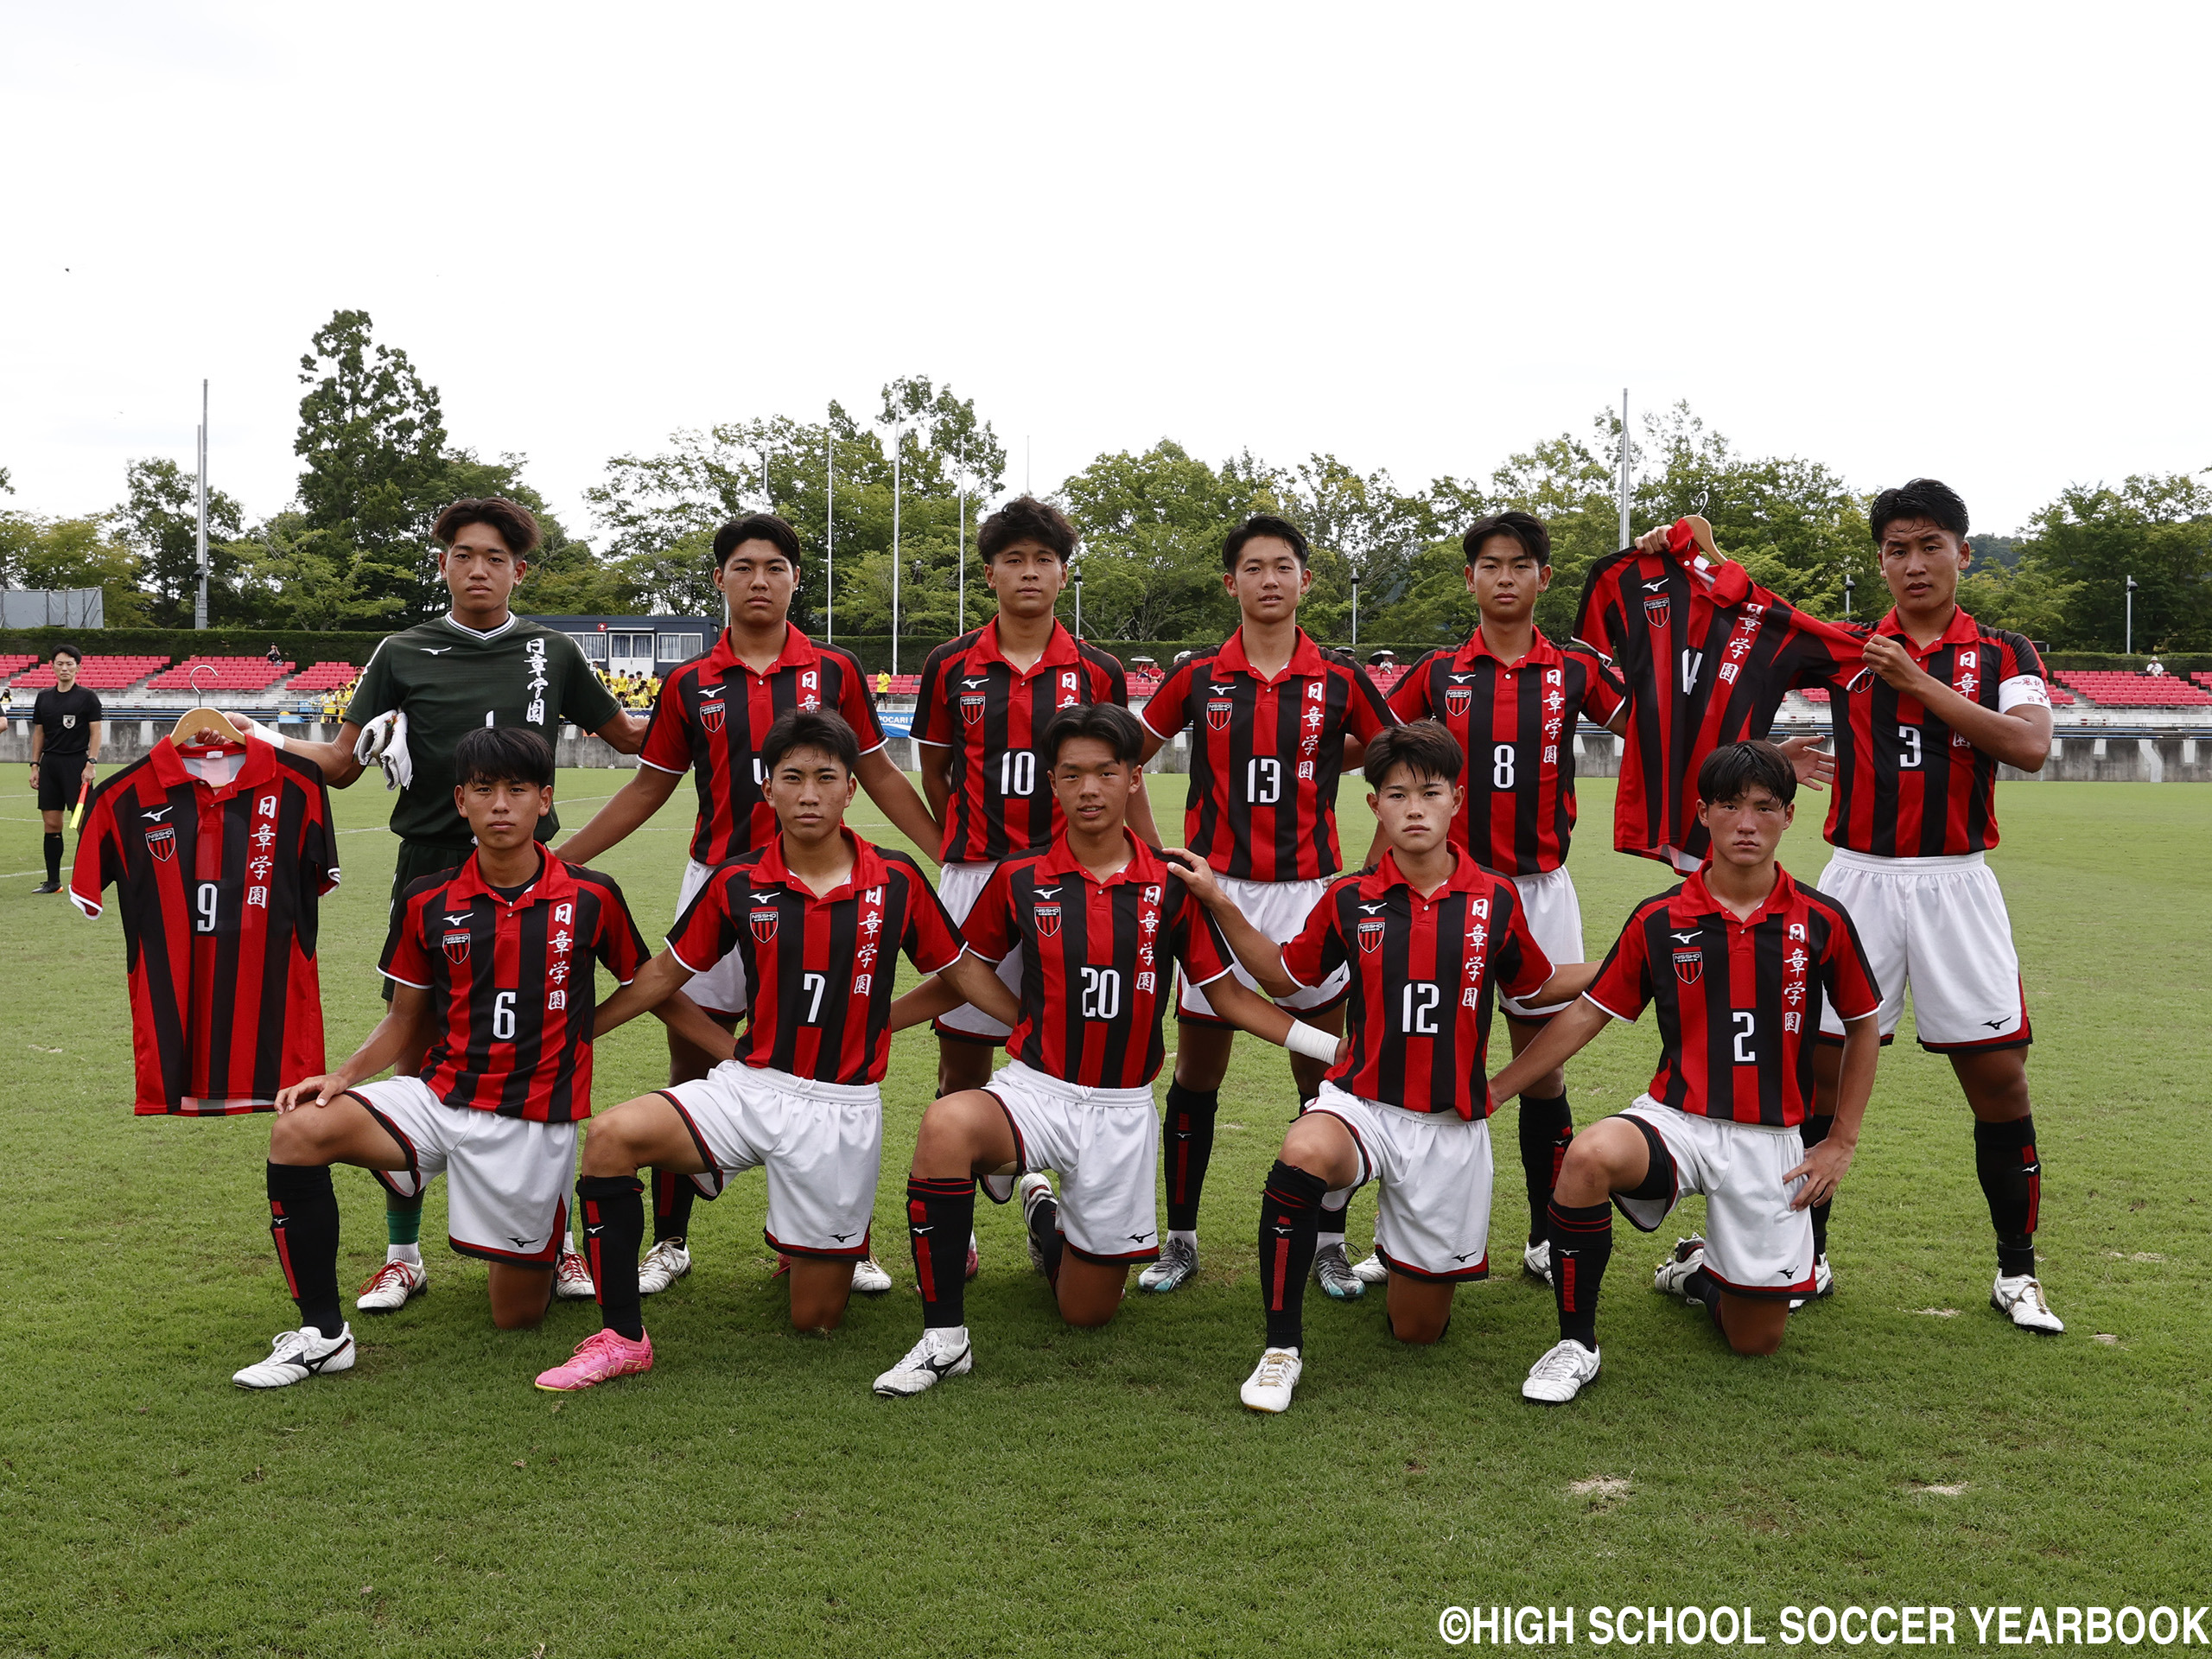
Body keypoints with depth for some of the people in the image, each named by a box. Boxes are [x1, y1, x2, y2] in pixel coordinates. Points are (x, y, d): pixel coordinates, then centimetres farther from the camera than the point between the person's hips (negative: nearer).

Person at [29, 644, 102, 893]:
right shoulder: (43, 698, 12)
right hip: (50, 764, 5)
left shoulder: (87, 697, -1)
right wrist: (35, 765, 10)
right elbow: (39, 734, 16)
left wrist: (91, 763, -13)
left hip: (77, 764, -5)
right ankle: (53, 881, 10)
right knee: (51, 824, 4)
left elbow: (96, 732, -4)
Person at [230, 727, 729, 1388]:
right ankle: (322, 1334, -11)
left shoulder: (591, 898, -6)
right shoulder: (428, 901, 0)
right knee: (298, 1129, -24)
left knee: (518, 1314, 2)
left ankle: (547, 1245, 40)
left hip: (534, 1120, -2)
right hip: (440, 1096, 2)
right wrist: (343, 1075, -7)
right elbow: (404, 1018, 10)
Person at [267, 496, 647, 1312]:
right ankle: (403, 1254, 16)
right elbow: (341, 763, 4)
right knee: (412, 1056, 2)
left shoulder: (553, 653, 9)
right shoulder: (403, 655, 6)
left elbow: (629, 735, 19)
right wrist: (258, 740, -12)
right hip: (429, 872, 0)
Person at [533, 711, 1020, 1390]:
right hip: (750, 1087, 1)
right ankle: (622, 1338, -12)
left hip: (843, 1109, -1)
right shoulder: (737, 882, -3)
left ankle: (829, 1250, 40)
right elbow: (666, 971, 9)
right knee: (612, 1136, -27)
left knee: (816, 1319, 2)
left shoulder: (896, 881, -5)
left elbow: (963, 972, 6)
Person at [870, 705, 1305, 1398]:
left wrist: (1334, 1045, -4)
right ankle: (944, 1338, -21)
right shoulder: (1019, 879, -3)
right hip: (1035, 1091, -1)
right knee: (947, 1122, -37)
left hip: (1123, 1109, 1)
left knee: (1087, 1311, 8)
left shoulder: (1171, 886, -3)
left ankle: (1044, 1216, 43)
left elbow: (1229, 995, 4)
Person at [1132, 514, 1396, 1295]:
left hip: (1308, 892, 0)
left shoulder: (1339, 679, 1)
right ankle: (1180, 1239, 21)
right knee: (1196, 1075, 7)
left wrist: (1314, 760, 2)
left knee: (1322, 1075, 4)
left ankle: (1328, 1241, 19)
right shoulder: (1197, 677, 2)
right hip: (1214, 889, 0)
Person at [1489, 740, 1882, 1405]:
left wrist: (1842, 1142, 7)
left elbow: (1863, 1027, 11)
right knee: (1590, 1154, -36)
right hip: (1675, 1120, -1)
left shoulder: (1822, 922, -3)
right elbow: (1585, 1016, 3)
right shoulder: (1658, 920, -3)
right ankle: (1576, 1344, -17)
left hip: (1771, 1140, 1)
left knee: (1757, 1338, 3)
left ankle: (1698, 1269, 39)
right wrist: (1487, 1091, 0)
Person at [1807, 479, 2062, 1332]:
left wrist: (1920, 682, -14)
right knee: (1820, 1066, 0)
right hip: (1859, 879, 1)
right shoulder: (1846, 649, 7)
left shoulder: (2005, 653, 5)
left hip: (1957, 885, 0)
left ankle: (2017, 1270, 16)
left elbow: (2030, 746, -12)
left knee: (1998, 1074, 0)